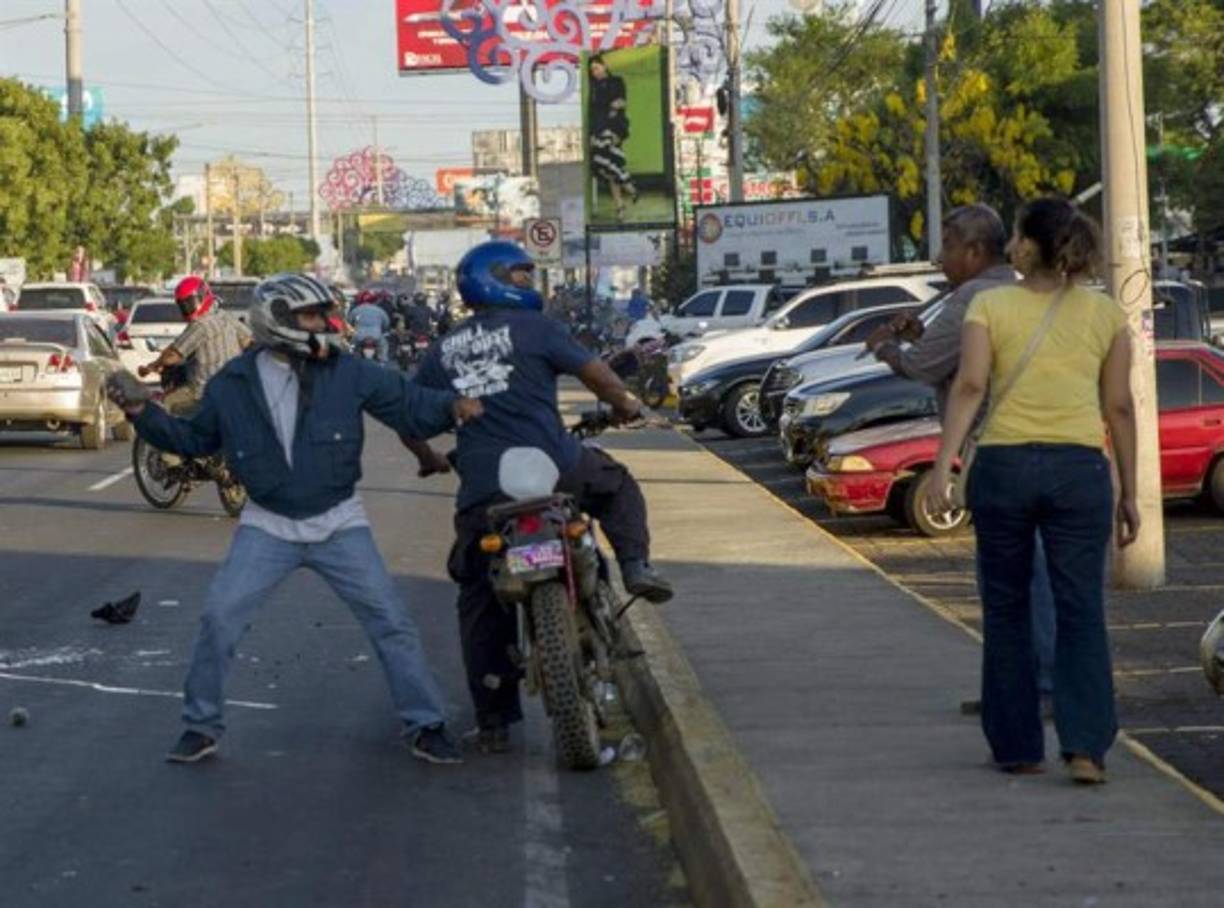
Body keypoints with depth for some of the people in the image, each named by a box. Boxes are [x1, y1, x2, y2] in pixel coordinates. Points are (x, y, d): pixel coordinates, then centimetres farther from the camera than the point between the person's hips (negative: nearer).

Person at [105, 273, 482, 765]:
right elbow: (194, 439, 11)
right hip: (268, 525, 1)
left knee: (390, 621, -2)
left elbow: (408, 403, -4)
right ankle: (200, 725, 7)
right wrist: (143, 410, -1)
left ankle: (425, 725, 11)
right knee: (219, 617, -9)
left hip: (339, 522, 0)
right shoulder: (232, 384, -3)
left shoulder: (347, 372, -8)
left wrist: (452, 406, -24)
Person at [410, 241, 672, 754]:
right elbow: (595, 373, 1)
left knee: (481, 605, 13)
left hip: (482, 494, 3)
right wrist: (625, 405, 21)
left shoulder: (443, 352, 16)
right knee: (617, 486, 27)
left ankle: (492, 722, 12)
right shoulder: (533, 328, 4)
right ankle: (636, 566, 3)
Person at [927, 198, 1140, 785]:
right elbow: (1119, 408, 6)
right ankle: (1085, 745, -13)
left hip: (1003, 466, 0)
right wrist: (1128, 495, 11)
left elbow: (970, 385, -10)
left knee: (1007, 610, 11)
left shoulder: (989, 306, 2)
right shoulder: (1107, 315, 7)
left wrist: (942, 468, -14)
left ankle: (1018, 746, 14)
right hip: (1080, 469, 1)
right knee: (1081, 612, 2)